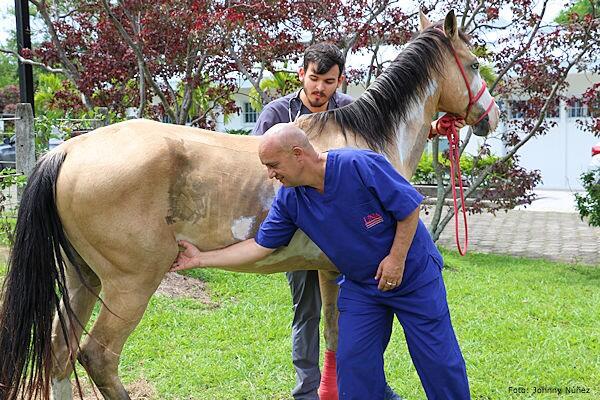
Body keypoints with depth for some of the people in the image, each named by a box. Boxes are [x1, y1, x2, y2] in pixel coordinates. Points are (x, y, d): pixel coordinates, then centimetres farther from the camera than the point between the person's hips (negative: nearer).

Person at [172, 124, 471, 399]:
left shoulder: (362, 165, -26)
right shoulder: (288, 199, -8)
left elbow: (410, 208, -18)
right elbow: (260, 246, -3)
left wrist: (396, 259, -19)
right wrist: (200, 259, -6)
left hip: (414, 275, -5)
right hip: (359, 285, 5)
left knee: (439, 360, 1)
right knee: (353, 364, 0)